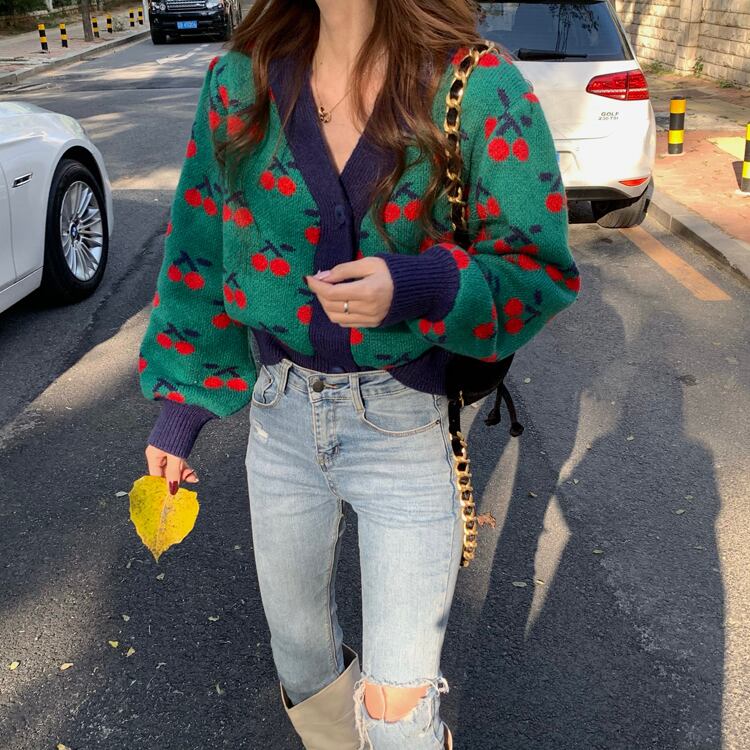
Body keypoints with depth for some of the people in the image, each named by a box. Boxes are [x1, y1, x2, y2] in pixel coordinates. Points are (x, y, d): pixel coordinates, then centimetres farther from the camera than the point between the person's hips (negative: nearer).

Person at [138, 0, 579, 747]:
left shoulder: (480, 90, -12)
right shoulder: (242, 83, -2)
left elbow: (538, 272, -10)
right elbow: (202, 254, 6)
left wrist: (418, 289, -29)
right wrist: (180, 405, 8)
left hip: (408, 425, -3)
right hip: (280, 415, 4)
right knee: (297, 644, 22)